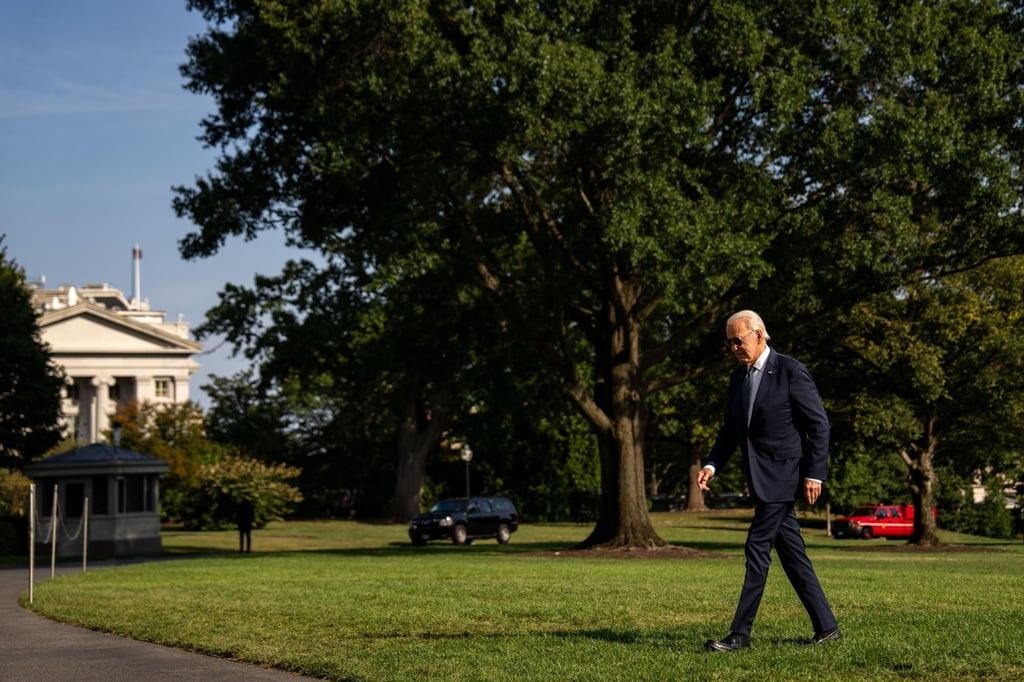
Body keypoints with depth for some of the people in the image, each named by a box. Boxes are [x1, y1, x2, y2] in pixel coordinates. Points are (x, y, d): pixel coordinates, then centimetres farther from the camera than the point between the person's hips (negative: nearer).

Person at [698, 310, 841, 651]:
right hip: (761, 478, 8)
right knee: (791, 553, 9)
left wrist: (815, 474, -15)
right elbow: (730, 429, 17)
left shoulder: (791, 371, -11)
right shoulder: (739, 376, 12)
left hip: (782, 474, -8)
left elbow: (819, 425, -11)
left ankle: (740, 633, -6)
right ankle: (826, 626, 16)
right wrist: (712, 465, 3)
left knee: (757, 549, -9)